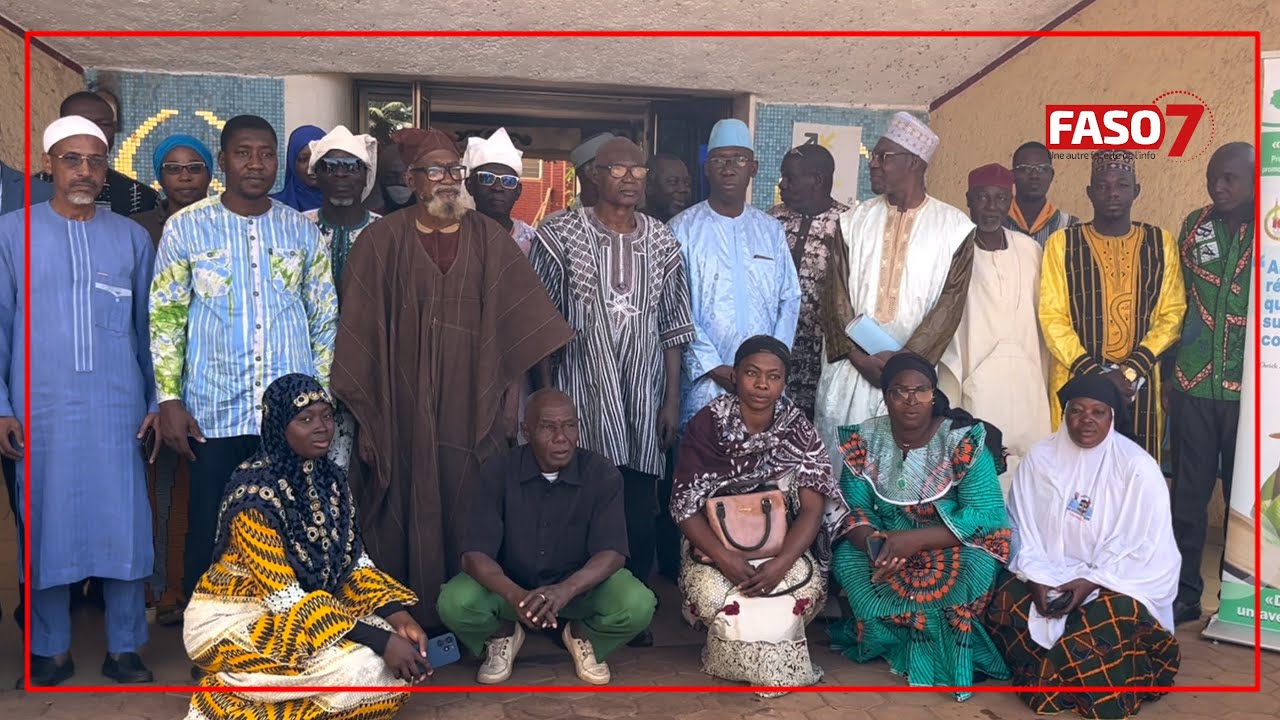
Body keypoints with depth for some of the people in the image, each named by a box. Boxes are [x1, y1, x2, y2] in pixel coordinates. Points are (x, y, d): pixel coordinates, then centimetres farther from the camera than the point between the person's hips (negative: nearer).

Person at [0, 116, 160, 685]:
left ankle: (124, 649, 15)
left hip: (118, 408, 1)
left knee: (124, 526, 3)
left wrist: (158, 401, 6)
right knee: (46, 526, 7)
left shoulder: (131, 237, 7)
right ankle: (51, 651, 21)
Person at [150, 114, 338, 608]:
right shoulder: (186, 227, 3)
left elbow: (325, 319, 11)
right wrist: (170, 400, -4)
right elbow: (165, 319, 3)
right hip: (214, 415, -1)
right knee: (209, 535, 5)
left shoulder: (303, 231, 8)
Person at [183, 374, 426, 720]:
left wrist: (399, 617, -16)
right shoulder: (254, 491, -23)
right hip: (232, 621, -7)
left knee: (401, 660, -11)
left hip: (305, 610, 7)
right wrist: (379, 640, -31)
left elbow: (354, 561, 2)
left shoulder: (330, 480, 0)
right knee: (363, 667, -25)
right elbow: (284, 598, -26)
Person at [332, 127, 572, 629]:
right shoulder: (382, 240, 2)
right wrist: (360, 398, 0)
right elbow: (360, 326, 3)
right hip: (403, 401, -1)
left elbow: (525, 317, 6)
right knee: (407, 506, 1)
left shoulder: (489, 239, 7)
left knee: (468, 509, 3)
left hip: (470, 399, 2)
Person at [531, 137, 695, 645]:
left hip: (643, 399, 3)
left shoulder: (662, 242, 9)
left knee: (639, 509, 5)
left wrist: (672, 399, 6)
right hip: (581, 394, -2)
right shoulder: (560, 235, 0)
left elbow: (672, 327, 10)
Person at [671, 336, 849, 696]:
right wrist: (723, 556, -30)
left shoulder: (798, 429, -8)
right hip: (716, 539, -1)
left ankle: (775, 659, 4)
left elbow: (813, 506, -13)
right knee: (710, 593, -32)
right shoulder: (707, 423, -12)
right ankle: (734, 656, 3)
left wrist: (782, 562, -31)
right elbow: (685, 506, -13)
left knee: (806, 589, -29)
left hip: (779, 539, 1)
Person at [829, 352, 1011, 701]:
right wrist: (871, 540, -31)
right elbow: (854, 507, -7)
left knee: (976, 565, -35)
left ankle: (947, 652, -7)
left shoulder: (964, 441, -16)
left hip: (953, 549, -3)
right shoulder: (865, 440, -6)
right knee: (845, 558, -25)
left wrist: (916, 539, -32)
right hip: (887, 545, 3)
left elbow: (986, 514, -22)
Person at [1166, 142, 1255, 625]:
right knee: (1188, 494, 8)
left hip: (1249, 388, -2)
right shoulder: (1194, 226, 6)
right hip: (1193, 386, 2)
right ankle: (1184, 593, 20)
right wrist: (1168, 374, 8)